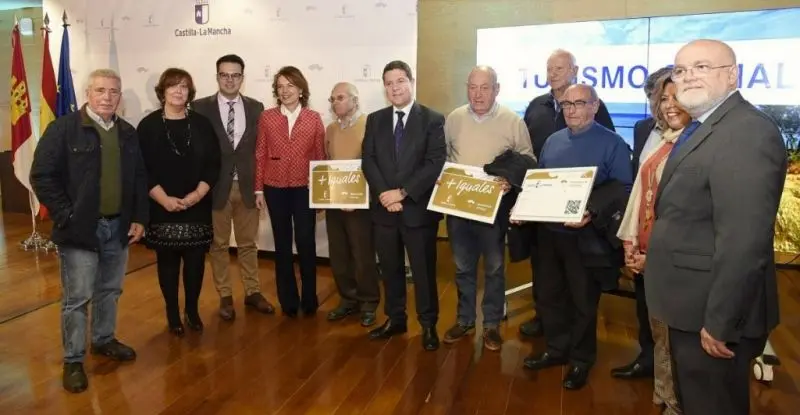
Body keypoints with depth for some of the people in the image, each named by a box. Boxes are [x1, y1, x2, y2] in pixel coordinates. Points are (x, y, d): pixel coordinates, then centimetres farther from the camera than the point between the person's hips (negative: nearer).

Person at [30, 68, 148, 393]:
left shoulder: (128, 133, 9)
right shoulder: (63, 128, -8)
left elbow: (140, 177, 12)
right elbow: (42, 176, -10)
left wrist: (139, 217, 5)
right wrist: (65, 216, -13)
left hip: (118, 227, 5)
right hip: (80, 228, -5)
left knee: (110, 290, 17)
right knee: (77, 298, 2)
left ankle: (104, 340, 36)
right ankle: (73, 361, 15)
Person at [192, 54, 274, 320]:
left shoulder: (255, 108, 4)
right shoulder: (201, 107, -2)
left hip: (247, 185, 2)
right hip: (216, 186, -2)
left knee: (248, 243, 12)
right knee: (219, 244, 9)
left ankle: (252, 292, 25)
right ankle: (225, 296, 22)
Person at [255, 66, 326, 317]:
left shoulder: (314, 118, 1)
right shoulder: (267, 117, 2)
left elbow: (320, 156, 4)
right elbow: (260, 155, 3)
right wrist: (258, 189, 0)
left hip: (305, 189, -1)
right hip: (275, 189, 1)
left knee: (306, 243, 0)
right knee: (282, 244, 9)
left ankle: (309, 299, 18)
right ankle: (288, 300, 21)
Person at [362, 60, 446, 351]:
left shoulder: (433, 119, -2)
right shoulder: (375, 120, 10)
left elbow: (435, 163, -10)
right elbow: (368, 161, 3)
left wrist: (403, 192, -15)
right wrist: (384, 194, -13)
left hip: (418, 208, -4)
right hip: (384, 208, 4)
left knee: (424, 270, 5)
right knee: (390, 268, 13)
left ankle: (428, 324, 19)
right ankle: (395, 319, 29)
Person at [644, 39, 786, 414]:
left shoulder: (747, 132, -22)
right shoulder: (702, 128, 12)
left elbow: (744, 240, -27)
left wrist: (720, 321, -24)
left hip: (712, 313, -10)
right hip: (693, 304, 10)